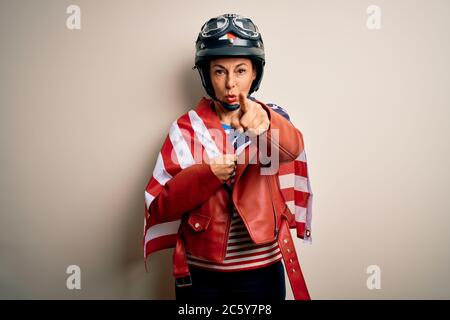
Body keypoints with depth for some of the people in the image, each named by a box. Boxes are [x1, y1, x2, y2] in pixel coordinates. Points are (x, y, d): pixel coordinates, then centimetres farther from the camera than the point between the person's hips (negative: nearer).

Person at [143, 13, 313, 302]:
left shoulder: (272, 117, -3)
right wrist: (206, 175, -23)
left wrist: (265, 122, -46)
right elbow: (160, 206, -8)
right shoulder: (186, 128, -4)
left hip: (262, 270, 0)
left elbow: (292, 149, -26)